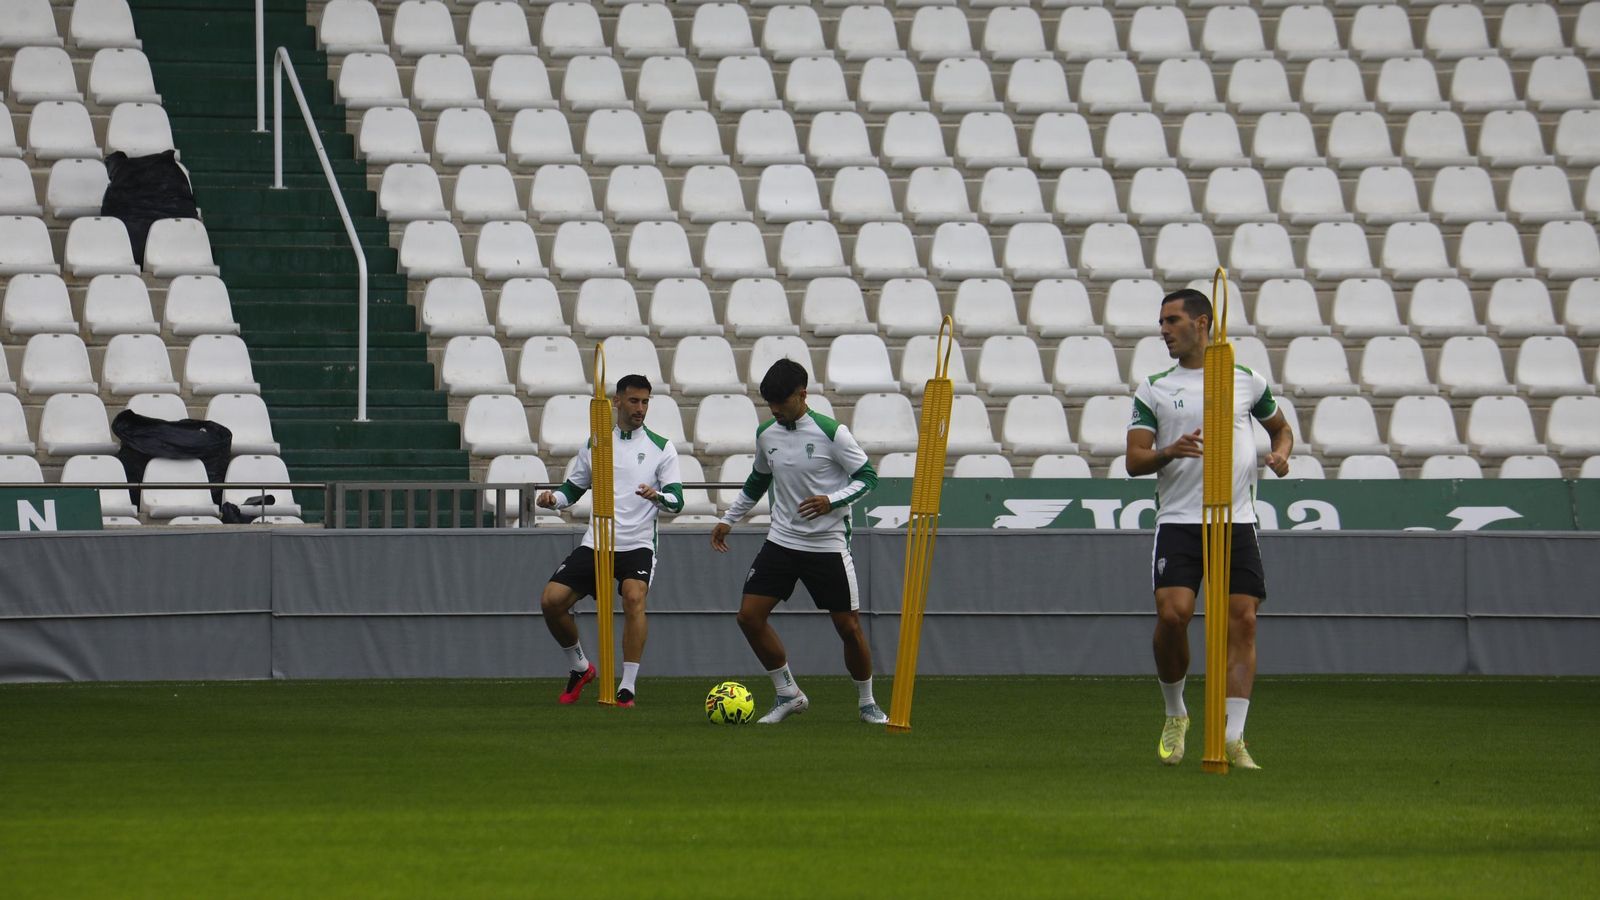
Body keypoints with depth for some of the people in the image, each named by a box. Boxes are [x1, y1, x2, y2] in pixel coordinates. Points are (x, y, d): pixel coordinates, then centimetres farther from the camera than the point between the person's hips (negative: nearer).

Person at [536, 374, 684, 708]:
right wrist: (554, 499, -4)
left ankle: (628, 687, -25)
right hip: (596, 543, 3)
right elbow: (573, 488, 18)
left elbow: (676, 501, -6)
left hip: (638, 544, -3)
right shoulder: (595, 444, 11)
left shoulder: (661, 448, 2)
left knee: (634, 596, -31)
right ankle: (579, 667, 17)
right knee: (551, 601, -9)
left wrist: (658, 496, -29)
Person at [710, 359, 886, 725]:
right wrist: (728, 519, 21)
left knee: (849, 627, -3)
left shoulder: (831, 433, -13)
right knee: (749, 615, -7)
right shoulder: (766, 434, 4)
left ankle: (867, 702, 19)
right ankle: (788, 695, 7)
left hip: (828, 544, -5)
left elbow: (867, 477, -8)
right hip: (782, 541, 5)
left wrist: (831, 501, -24)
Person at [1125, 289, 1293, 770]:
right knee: (1172, 613, -17)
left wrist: (1280, 452, 3)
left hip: (1237, 520, 1)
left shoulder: (1246, 381, 10)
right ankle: (1175, 715, 7)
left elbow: (1279, 426, 26)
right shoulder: (1154, 389, 8)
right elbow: (1134, 460, 4)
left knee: (1243, 620, -8)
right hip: (1178, 521, -1)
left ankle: (1233, 738, -5)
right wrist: (1169, 452, -17)